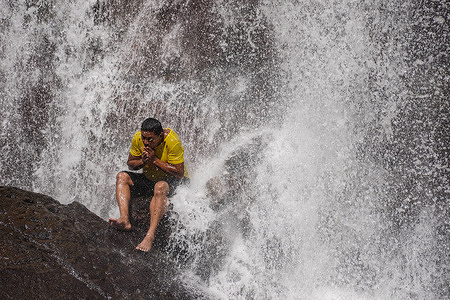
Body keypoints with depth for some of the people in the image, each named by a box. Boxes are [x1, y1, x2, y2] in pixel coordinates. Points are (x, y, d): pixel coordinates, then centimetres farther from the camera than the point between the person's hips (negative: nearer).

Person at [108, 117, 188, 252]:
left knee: (160, 187, -39)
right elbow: (130, 164, 3)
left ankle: (150, 235, -50)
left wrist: (155, 160, -27)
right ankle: (125, 220, -36)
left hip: (173, 182, -6)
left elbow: (179, 174, -24)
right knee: (122, 177, -16)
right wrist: (142, 161, -19)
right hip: (149, 179, 6)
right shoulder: (138, 138, -10)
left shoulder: (172, 141, -25)